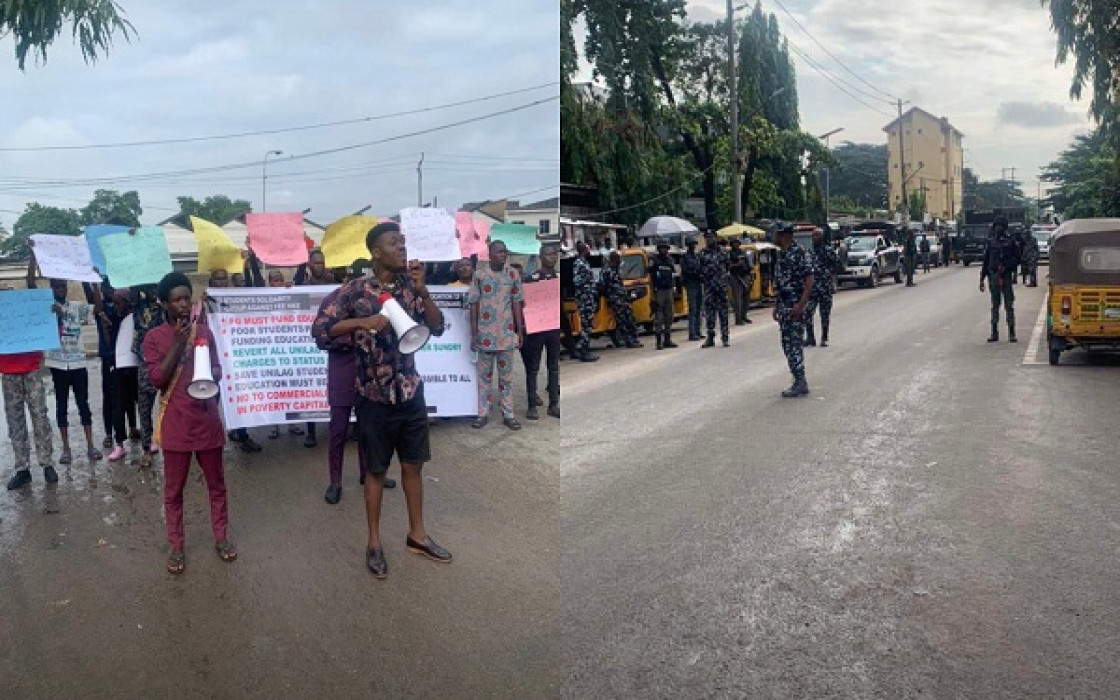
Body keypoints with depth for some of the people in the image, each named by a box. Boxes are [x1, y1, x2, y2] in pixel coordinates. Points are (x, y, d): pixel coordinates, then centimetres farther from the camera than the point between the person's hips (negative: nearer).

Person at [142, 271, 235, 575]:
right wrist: (178, 342, -16)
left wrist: (212, 374, -12)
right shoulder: (154, 338, -4)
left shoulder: (204, 331, 6)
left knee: (216, 483, 12)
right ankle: (176, 547, 18)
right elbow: (157, 379, -12)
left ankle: (221, 538, 25)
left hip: (207, 418, 3)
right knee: (174, 489, 7)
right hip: (176, 423, -3)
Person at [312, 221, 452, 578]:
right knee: (377, 470, 9)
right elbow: (319, 329, -13)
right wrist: (363, 322, -24)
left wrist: (421, 290, -13)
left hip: (411, 391, 4)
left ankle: (417, 535, 30)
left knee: (413, 466, 14)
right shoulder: (355, 290, -10)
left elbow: (438, 328, -1)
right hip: (375, 396, -4)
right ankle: (374, 542, 24)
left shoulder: (410, 285, 2)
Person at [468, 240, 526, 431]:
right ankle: (483, 414, 13)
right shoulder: (479, 275, -2)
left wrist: (520, 330, 3)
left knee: (506, 376, 7)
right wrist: (474, 333, -3)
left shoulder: (513, 274, 3)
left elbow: (516, 303, 6)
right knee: (485, 375, 7)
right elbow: (474, 305, 0)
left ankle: (508, 414, 13)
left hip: (507, 333, 1)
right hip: (486, 334, -1)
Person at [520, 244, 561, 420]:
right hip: (535, 328, -4)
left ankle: (553, 404, 16)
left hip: (555, 328, 4)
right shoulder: (531, 279, -3)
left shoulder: (559, 278, 9)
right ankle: (532, 405, 7)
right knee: (533, 368, 2)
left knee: (554, 367, 9)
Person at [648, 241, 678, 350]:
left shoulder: (670, 260, 12)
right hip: (659, 291, -6)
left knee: (669, 316, 10)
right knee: (658, 317, -6)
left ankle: (667, 340, 17)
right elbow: (651, 278, -4)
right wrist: (653, 292, -10)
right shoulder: (654, 261, -3)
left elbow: (674, 275, 18)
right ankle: (659, 341, -4)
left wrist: (674, 288, 8)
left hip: (669, 291, 6)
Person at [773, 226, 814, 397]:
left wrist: (801, 304, -22)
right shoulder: (782, 255, 15)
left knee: (794, 344, -9)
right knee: (787, 344, 10)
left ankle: (800, 384, -3)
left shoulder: (798, 252, -12)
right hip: (784, 305, 9)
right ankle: (800, 383, 16)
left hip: (795, 306, -9)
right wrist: (777, 305, 19)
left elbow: (809, 280, -16)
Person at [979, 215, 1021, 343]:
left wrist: (1006, 266, -16)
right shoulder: (990, 241, 8)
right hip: (993, 275, 3)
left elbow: (1017, 258, 1)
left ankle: (1011, 333, 3)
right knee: (995, 305, 7)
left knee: (1009, 305, -1)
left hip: (1006, 276, -3)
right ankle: (994, 333, 12)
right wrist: (982, 278, 7)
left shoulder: (1011, 241, 1)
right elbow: (985, 261, 9)